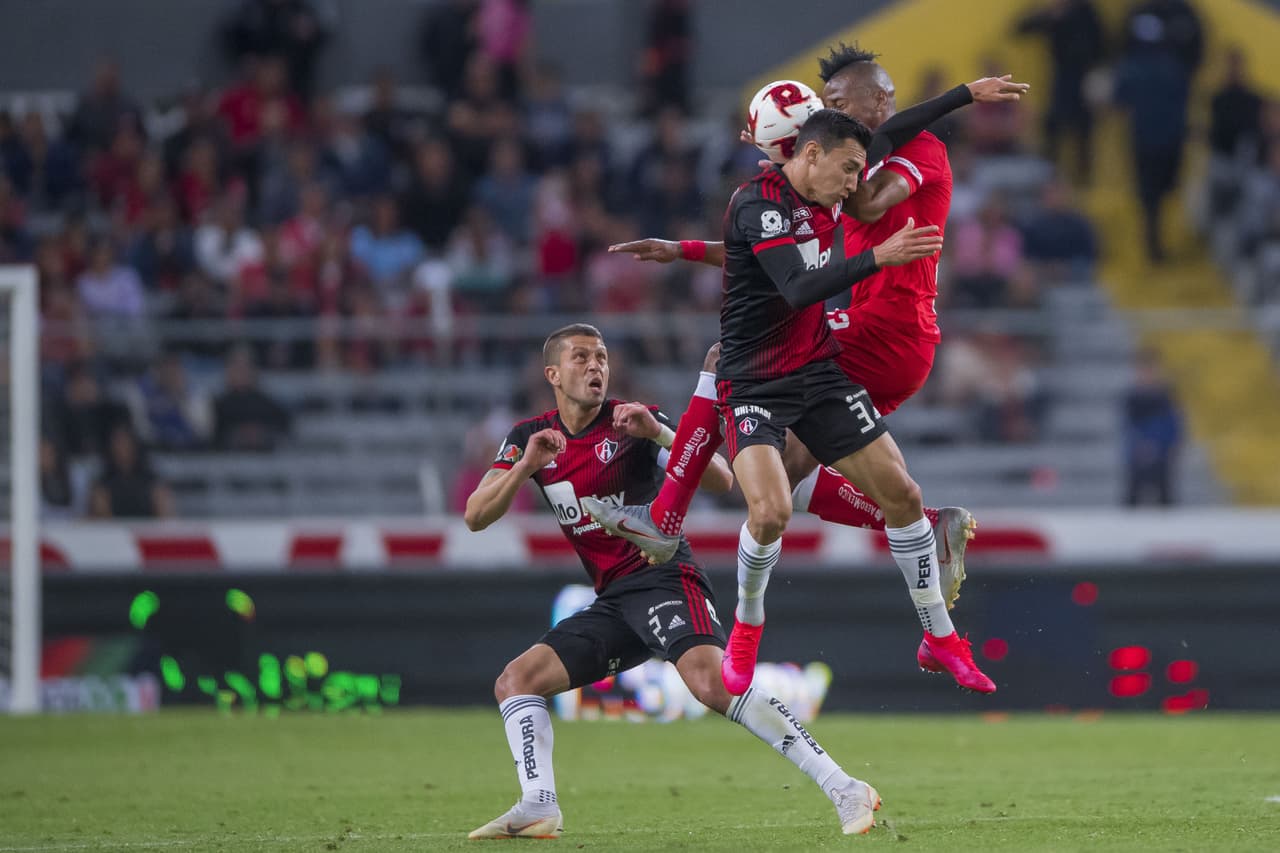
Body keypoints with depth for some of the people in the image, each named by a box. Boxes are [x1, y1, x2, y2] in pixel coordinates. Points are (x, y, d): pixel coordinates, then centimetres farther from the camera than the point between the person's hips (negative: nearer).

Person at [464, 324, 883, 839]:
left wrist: (657, 433, -25)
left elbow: (721, 481, -12)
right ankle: (537, 808, -11)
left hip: (663, 579, -7)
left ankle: (843, 790, -36)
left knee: (711, 681, -30)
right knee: (514, 682, -1)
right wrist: (525, 466, -14)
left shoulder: (632, 421, -4)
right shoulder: (531, 437, 10)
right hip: (612, 600, 7)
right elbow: (475, 517, 2)